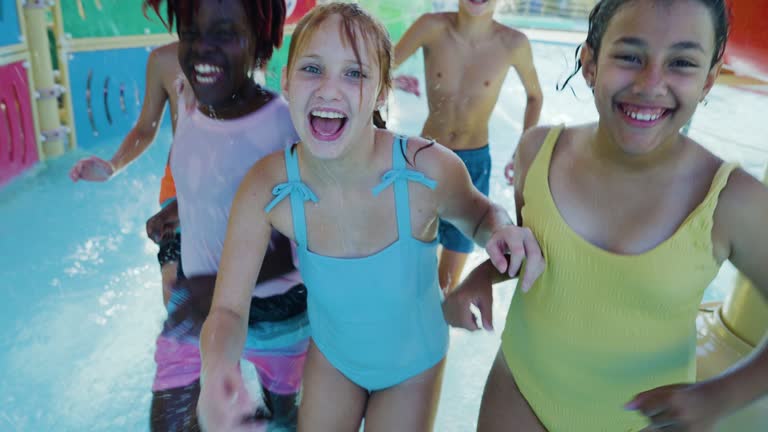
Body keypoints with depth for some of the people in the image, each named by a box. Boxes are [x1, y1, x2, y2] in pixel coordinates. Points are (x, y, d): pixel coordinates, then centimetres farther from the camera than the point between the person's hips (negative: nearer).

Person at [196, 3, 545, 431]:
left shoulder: (429, 170, -31)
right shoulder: (267, 187, -27)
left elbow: (477, 213, -8)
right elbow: (228, 310, -22)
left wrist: (500, 230, -32)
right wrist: (217, 366, -45)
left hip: (413, 362, -1)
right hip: (331, 353, 1)